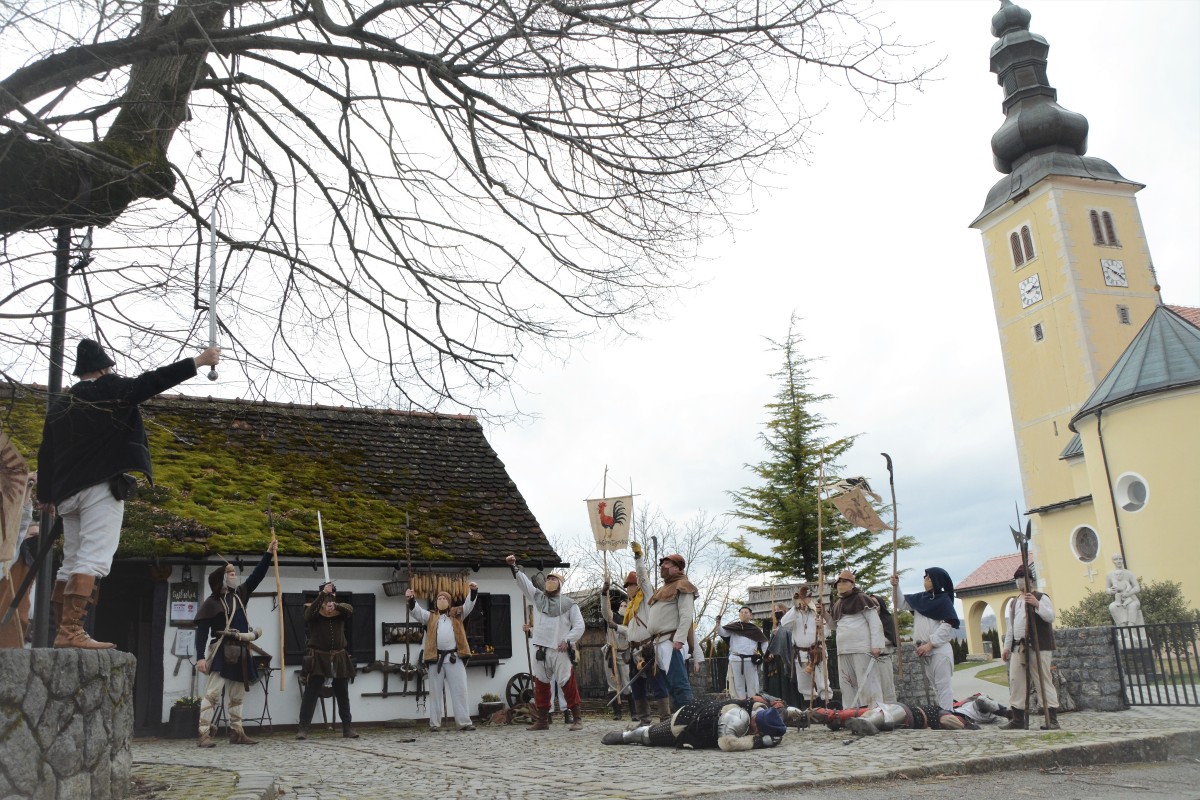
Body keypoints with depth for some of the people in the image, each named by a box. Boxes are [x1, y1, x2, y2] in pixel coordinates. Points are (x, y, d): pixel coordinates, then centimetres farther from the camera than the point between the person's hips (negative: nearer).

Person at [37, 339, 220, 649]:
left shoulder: (59, 405, 18)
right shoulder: (109, 390, -2)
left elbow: (45, 455, 20)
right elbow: (152, 381, -8)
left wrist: (46, 495, 27)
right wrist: (199, 361, -5)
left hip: (68, 492, 8)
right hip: (101, 486, -8)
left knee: (73, 560, 13)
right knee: (94, 557, -14)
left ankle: (64, 631, 10)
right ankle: (70, 630, -24)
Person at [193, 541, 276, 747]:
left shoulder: (239, 594, 12)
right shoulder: (211, 603, -6)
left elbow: (257, 576, 13)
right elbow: (201, 632, -10)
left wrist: (269, 553, 7)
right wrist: (201, 657, -19)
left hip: (240, 652, 7)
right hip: (222, 652, -7)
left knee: (238, 695, 11)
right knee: (212, 693, -13)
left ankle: (236, 733, 18)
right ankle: (204, 735, -13)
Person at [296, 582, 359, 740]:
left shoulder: (340, 610, 4)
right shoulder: (314, 610, 0)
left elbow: (350, 609, -18)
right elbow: (308, 614, -24)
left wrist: (335, 605, -38)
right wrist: (323, 595, -34)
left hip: (339, 658, 2)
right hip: (318, 658, -2)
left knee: (343, 695, 8)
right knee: (310, 694, -4)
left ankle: (347, 727, 16)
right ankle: (303, 728, -1)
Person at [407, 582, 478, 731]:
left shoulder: (457, 613, 15)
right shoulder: (430, 616, 14)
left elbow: (469, 605, 4)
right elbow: (417, 611, 0)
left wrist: (473, 591, -15)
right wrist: (411, 599, -20)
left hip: (454, 657, 0)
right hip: (436, 658, 0)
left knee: (459, 691, 0)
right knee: (436, 692, 5)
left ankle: (464, 722, 1)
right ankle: (435, 723, 10)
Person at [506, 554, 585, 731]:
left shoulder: (569, 604, 4)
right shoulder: (537, 597, 14)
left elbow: (579, 626, 2)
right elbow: (523, 582, 6)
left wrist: (568, 640, -10)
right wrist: (513, 567, -7)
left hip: (560, 651, -4)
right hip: (540, 650, 4)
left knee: (568, 684, -7)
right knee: (540, 685, 8)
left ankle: (577, 718, 0)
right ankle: (542, 720, 17)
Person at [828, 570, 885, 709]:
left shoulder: (862, 598, -4)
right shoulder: (837, 604, 18)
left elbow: (875, 622, -9)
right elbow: (834, 626, 29)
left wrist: (876, 645, -18)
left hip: (862, 649, -8)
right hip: (843, 651, 8)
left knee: (867, 685, -9)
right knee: (847, 686, 9)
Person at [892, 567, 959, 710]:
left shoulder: (944, 600, -7)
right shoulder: (921, 598, 12)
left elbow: (947, 626, -14)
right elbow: (902, 604, 19)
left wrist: (930, 644, -18)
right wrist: (896, 587, 3)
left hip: (939, 650, -7)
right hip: (925, 651, 7)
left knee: (943, 686, -8)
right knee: (935, 686, 11)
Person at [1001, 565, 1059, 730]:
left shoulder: (1041, 598, 1)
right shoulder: (1014, 602, 21)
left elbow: (1050, 617, -15)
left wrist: (1037, 604, -29)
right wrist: (1006, 647, 19)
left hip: (1039, 647, -6)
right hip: (1018, 647, 7)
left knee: (1044, 682, -5)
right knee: (1015, 682, 3)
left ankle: (1052, 719, -1)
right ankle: (1018, 719, 9)